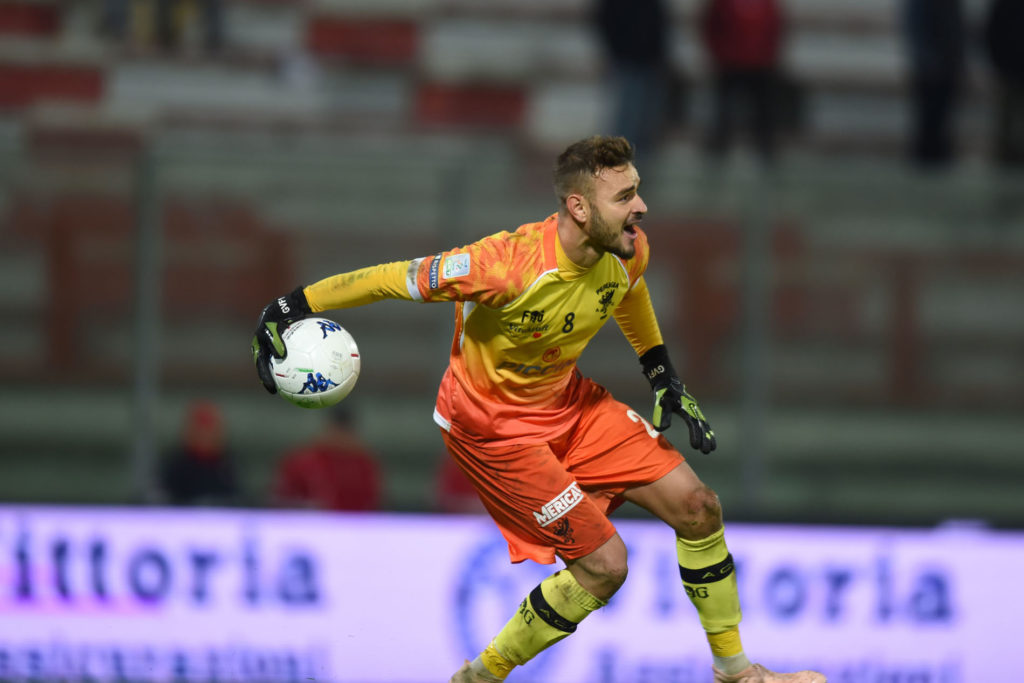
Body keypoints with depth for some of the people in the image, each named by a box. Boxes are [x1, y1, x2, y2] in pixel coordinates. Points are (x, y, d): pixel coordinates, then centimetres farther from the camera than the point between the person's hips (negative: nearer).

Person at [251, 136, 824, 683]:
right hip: (491, 426, -7)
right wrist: (291, 308, -22)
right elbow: (392, 279, -25)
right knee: (604, 563, -13)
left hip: (569, 400, 7)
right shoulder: (509, 267, -35)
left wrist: (664, 379, 13)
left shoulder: (629, 250, -13)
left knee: (698, 508, 2)